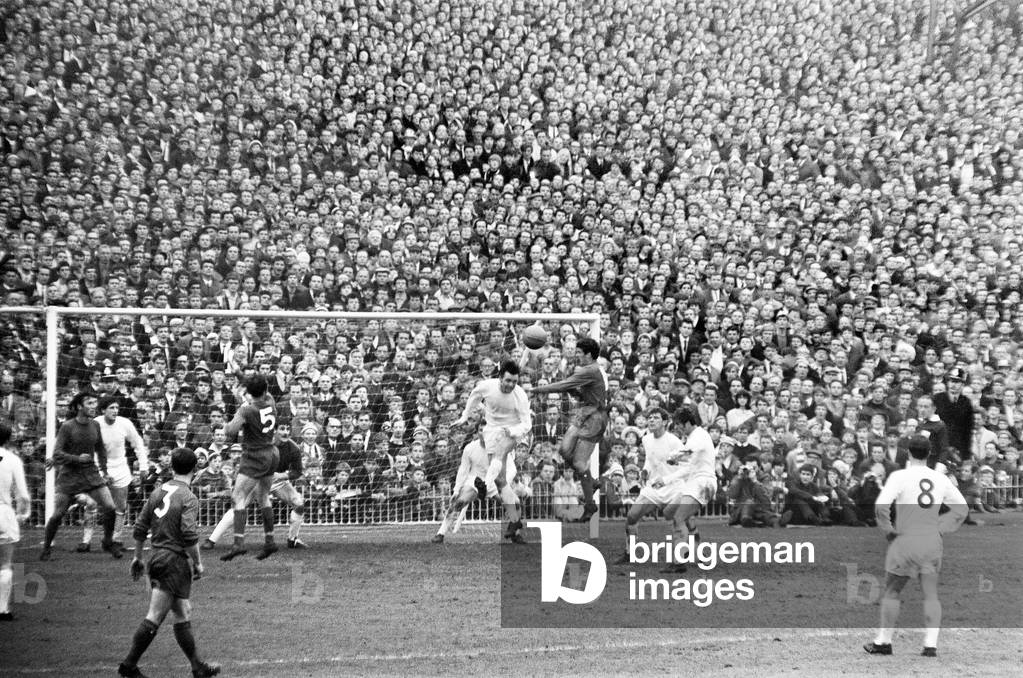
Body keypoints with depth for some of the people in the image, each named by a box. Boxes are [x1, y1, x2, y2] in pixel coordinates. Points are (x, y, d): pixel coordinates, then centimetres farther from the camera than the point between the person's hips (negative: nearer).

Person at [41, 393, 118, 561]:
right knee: (57, 515, -2)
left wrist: (103, 470, 13)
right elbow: (57, 455, -13)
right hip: (69, 475, -3)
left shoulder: (94, 425, 2)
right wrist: (77, 458, -24)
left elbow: (100, 449, 18)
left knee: (110, 508, -8)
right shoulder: (67, 427, -11)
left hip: (91, 473, 3)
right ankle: (46, 547, 19)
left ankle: (108, 541, 13)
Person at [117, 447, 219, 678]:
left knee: (183, 614, 14)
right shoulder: (188, 498, -13)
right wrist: (198, 563, -10)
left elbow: (140, 528, 11)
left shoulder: (158, 492, 8)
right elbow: (189, 536, -20)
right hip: (176, 560, -8)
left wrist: (137, 557, 20)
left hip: (157, 557, 8)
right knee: (154, 618, -3)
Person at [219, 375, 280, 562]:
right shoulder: (270, 402, -1)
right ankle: (270, 541, 19)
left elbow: (231, 431, -29)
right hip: (272, 455, 7)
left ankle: (239, 543, -20)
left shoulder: (246, 410, -19)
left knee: (238, 499, -8)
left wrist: (227, 429, -7)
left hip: (254, 458, -7)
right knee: (261, 498, 19)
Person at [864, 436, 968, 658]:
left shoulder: (900, 476, -10)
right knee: (931, 594, 7)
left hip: (905, 541, -3)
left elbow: (881, 506, -20)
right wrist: (940, 529, 12)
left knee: (892, 591, 9)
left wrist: (887, 530, -6)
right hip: (932, 542, 3)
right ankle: (931, 645, 1)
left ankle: (883, 641, 15)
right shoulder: (941, 479, 4)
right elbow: (961, 508, 11)